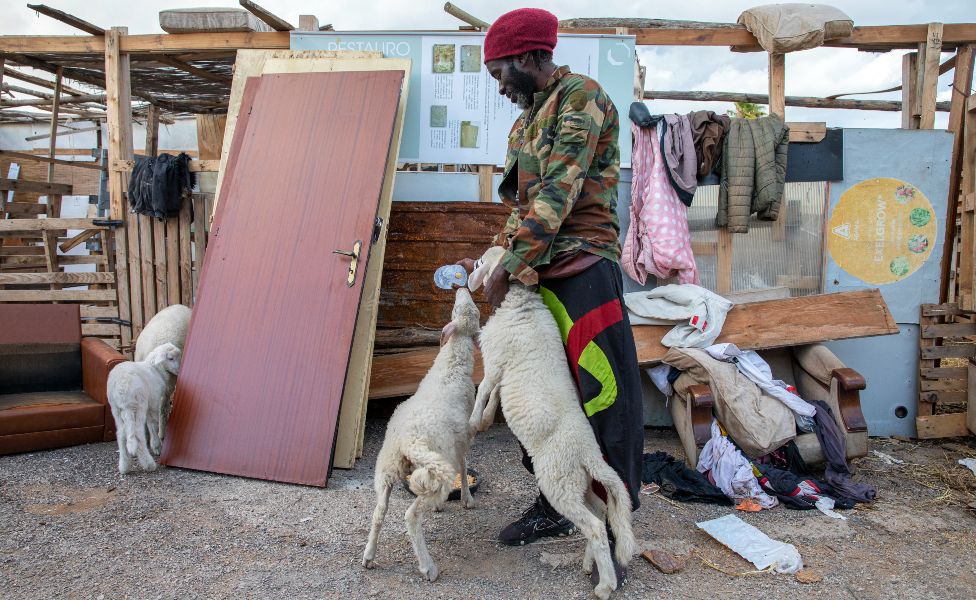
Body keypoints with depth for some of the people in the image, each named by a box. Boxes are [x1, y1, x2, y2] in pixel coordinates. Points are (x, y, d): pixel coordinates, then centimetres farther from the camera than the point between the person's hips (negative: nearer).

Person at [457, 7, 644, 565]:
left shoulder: (582, 96, -7)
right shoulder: (527, 118, 21)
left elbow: (557, 193, -17)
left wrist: (510, 265, -18)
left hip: (583, 268, -9)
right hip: (537, 272, 9)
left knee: (605, 393, -6)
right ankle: (553, 506, 27)